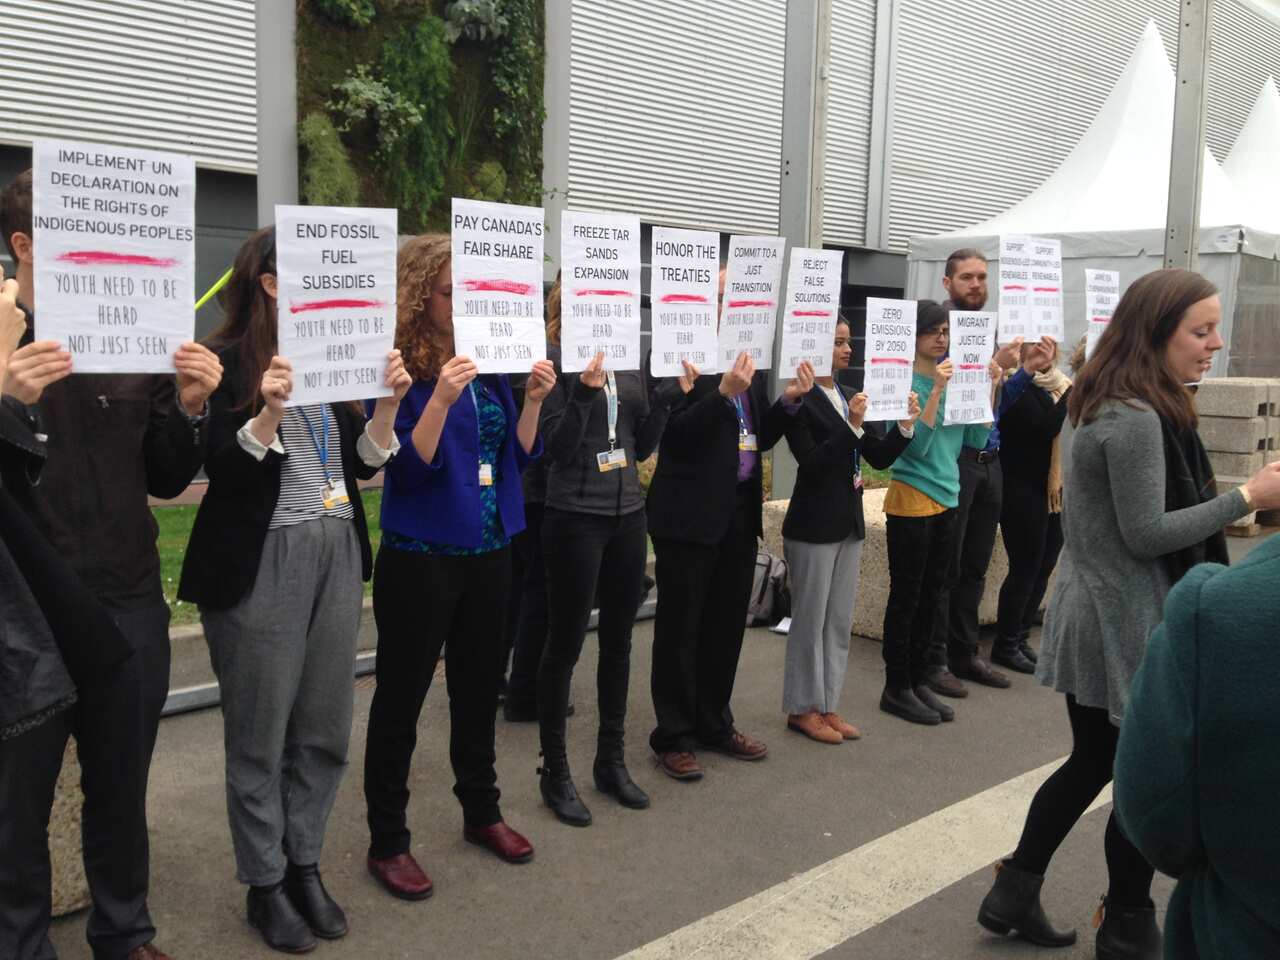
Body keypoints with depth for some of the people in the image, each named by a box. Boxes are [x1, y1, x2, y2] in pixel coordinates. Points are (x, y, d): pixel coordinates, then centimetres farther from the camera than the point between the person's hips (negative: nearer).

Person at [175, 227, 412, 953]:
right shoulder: (228, 362, -7)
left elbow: (362, 464, 9)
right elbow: (221, 469, -13)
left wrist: (389, 402, -6)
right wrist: (269, 411, -27)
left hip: (338, 554, 6)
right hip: (261, 562, -5)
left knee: (325, 729, 10)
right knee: (261, 733, 5)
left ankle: (305, 865, 27)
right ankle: (265, 884, 21)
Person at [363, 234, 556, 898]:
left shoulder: (489, 364, 7)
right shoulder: (400, 369, -12)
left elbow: (518, 454, 7)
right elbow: (406, 467, -17)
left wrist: (534, 400, -8)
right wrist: (439, 401, -29)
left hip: (489, 553, 6)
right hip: (420, 558, -6)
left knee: (479, 687, 17)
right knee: (401, 698, 4)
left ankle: (481, 812, 34)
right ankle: (387, 842, 17)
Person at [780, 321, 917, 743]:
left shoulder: (850, 396, 9)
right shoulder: (800, 402, -12)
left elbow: (880, 457, 7)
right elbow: (811, 463, -20)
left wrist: (905, 424, -8)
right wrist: (851, 426, -26)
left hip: (848, 522, 7)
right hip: (813, 525, -7)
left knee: (840, 621, 13)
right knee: (809, 619, 4)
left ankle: (828, 704, 23)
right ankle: (803, 708, 17)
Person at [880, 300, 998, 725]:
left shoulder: (953, 379, 8)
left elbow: (977, 439, 8)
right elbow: (916, 445, -19)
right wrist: (937, 391, -24)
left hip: (946, 499, 7)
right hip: (911, 501, -7)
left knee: (929, 596, 14)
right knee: (906, 598, 2)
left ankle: (919, 682, 25)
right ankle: (896, 689, 12)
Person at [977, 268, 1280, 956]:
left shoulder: (1114, 407, 10)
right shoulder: (1137, 419, -20)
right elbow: (1146, 534, -20)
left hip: (1099, 616, 9)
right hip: (1125, 626, -9)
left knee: (1092, 764, 18)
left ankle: (1014, 895, 26)